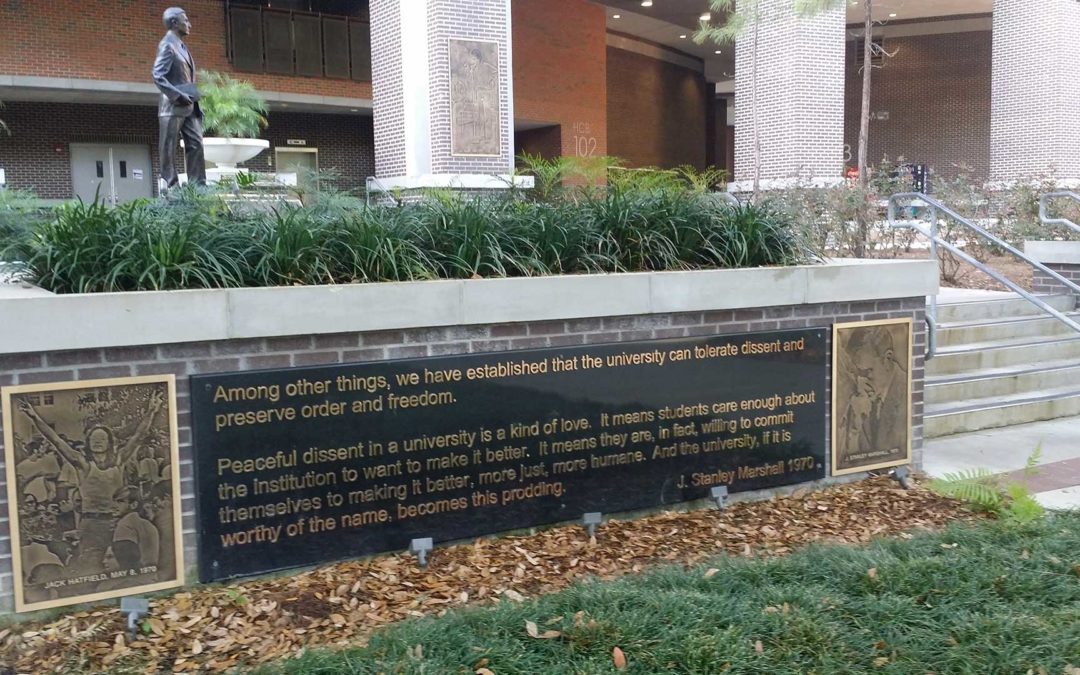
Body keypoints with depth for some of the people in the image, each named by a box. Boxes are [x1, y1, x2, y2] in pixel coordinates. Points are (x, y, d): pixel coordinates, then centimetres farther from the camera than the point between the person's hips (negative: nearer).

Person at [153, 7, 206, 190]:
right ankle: (171, 187, -2)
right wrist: (178, 96, -21)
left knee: (196, 144, 2)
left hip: (189, 106, 8)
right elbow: (158, 76, -16)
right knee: (169, 149, -3)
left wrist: (193, 100, 13)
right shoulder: (167, 45, -8)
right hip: (173, 106, -8)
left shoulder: (181, 45, 19)